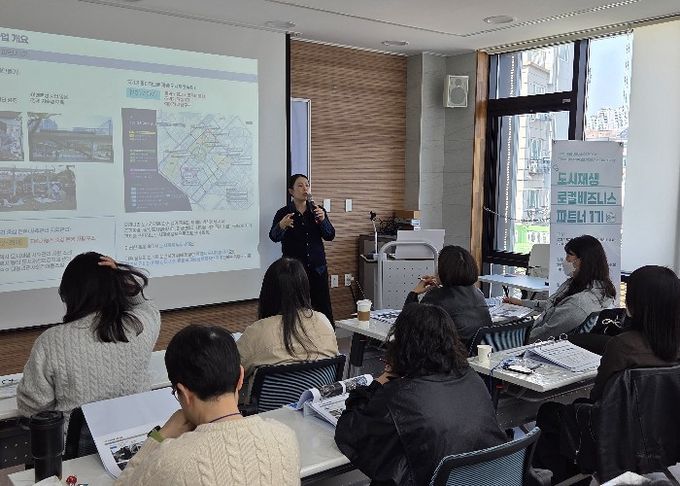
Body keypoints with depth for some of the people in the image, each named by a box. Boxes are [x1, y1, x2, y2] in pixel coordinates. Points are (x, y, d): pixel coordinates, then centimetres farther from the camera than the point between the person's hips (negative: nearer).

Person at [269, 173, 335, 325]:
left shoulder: (317, 211, 8)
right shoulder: (283, 213, -1)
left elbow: (330, 236, 0)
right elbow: (274, 237, -15)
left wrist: (323, 220, -19)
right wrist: (282, 226, -37)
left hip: (317, 268, 2)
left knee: (324, 309, 0)